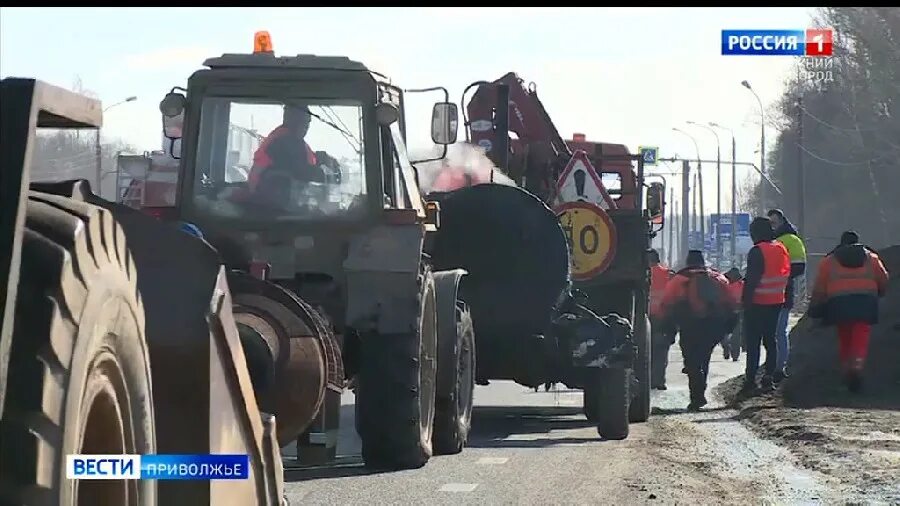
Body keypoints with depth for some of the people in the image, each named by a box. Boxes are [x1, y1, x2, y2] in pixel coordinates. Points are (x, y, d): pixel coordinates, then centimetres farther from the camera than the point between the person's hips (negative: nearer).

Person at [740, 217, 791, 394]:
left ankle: (750, 379, -8)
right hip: (777, 302, 7)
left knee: (752, 342, -4)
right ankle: (769, 377, 11)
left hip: (758, 302, -7)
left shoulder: (757, 252, -15)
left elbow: (751, 279, -18)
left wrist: (745, 300, -13)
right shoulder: (781, 249, 8)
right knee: (770, 340, 13)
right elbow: (786, 273, 14)